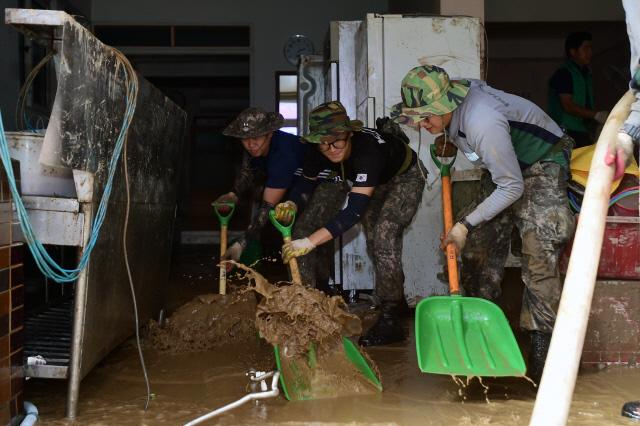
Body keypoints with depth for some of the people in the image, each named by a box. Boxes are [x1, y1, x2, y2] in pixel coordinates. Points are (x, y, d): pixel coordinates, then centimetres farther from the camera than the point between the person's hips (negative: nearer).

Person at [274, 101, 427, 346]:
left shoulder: (368, 150, -45)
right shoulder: (319, 153, -24)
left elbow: (354, 209, -52)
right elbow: (306, 180, -3)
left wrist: (310, 242, -58)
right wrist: (292, 204, -26)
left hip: (405, 176, -7)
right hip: (378, 181, 7)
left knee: (384, 236, -21)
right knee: (373, 241, 11)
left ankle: (390, 319, -16)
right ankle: (395, 299, 31)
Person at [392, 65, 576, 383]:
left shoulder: (483, 123, -38)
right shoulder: (450, 100, -12)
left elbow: (512, 188, -29)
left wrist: (465, 224, -24)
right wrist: (447, 141, 7)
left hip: (542, 168, -9)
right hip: (504, 168, 9)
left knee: (538, 260, -18)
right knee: (477, 250, 5)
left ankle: (543, 347, -10)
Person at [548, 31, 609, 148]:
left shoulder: (585, 74, 20)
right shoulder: (563, 74, -6)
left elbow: (587, 106, 18)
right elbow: (568, 106, -15)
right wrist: (596, 115, -15)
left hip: (583, 133, 8)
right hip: (568, 133, -8)